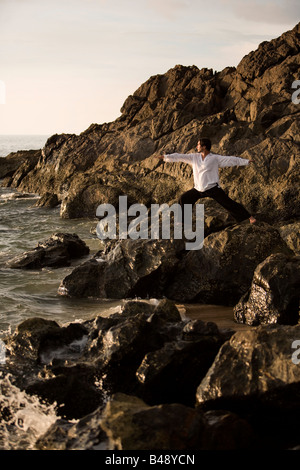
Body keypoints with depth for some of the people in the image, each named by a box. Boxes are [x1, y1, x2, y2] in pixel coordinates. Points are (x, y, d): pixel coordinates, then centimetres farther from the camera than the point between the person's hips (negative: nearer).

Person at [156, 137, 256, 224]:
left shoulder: (215, 158, -7)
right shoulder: (194, 157, 5)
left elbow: (231, 159, -7)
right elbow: (180, 157, 5)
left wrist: (246, 161, -10)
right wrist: (165, 157, 1)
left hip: (212, 188, -5)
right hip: (198, 189, 5)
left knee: (228, 203, -10)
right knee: (184, 199, 10)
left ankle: (249, 217, -6)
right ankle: (183, 219, 32)